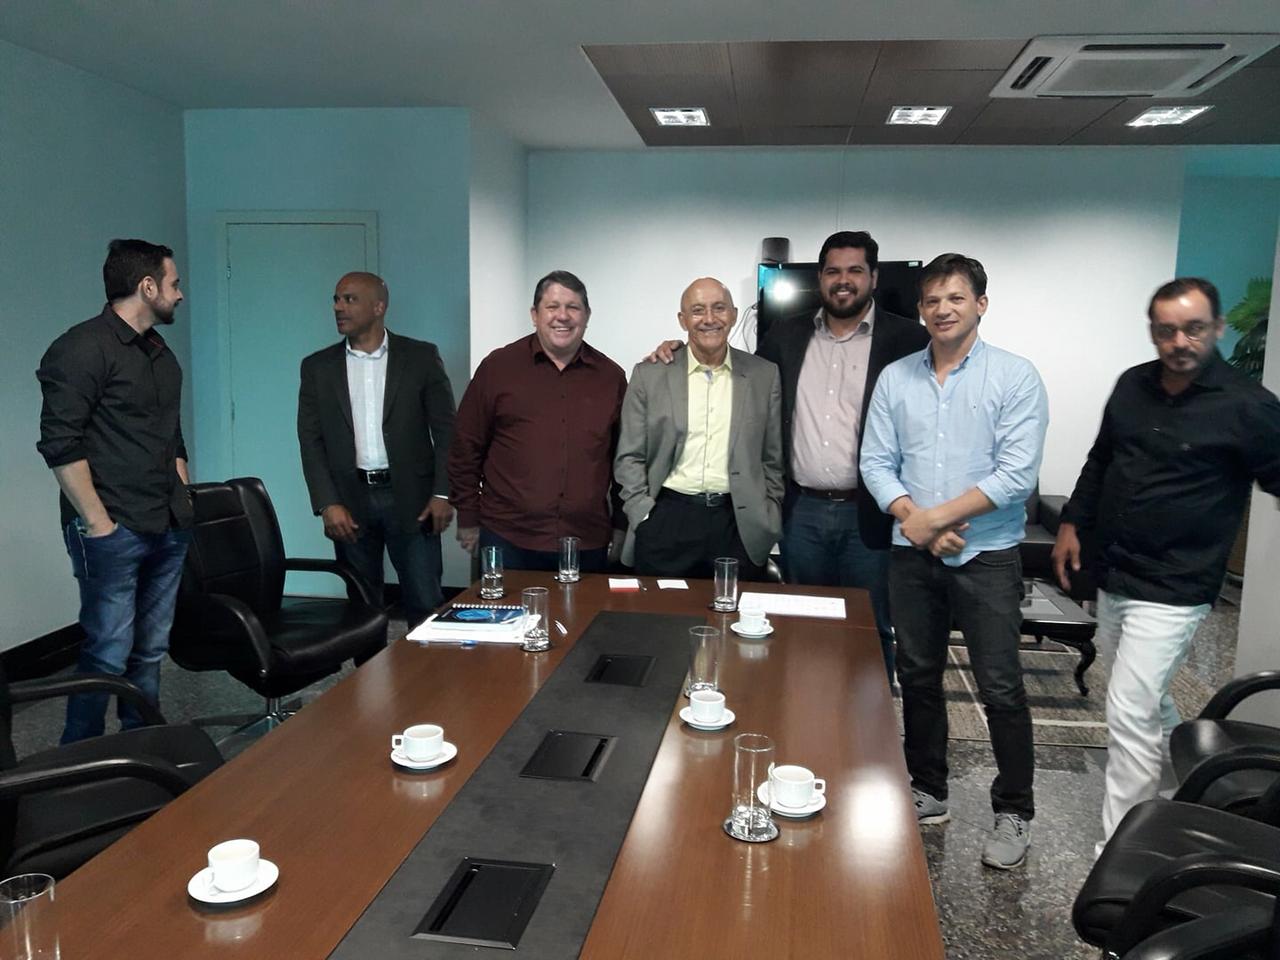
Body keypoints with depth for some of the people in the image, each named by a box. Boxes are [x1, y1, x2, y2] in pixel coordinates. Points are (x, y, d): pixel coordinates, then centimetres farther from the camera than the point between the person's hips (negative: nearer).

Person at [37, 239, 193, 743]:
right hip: (113, 532, -7)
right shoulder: (83, 348, -9)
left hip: (168, 531, 8)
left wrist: (184, 503, 14)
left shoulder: (161, 353, 16)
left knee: (150, 650, 13)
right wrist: (97, 523, -15)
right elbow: (60, 444, -14)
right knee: (108, 654, -3)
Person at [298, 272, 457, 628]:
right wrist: (328, 504, -6)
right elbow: (311, 441, 4)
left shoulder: (421, 357, 1)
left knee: (425, 604, 2)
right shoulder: (318, 367, 7)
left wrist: (443, 493, -8)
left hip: (411, 498, -2)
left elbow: (446, 430, -1)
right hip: (350, 502, 2)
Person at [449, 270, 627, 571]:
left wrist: (620, 524, 11)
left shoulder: (611, 376, 7)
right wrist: (468, 518, 3)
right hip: (507, 539, -1)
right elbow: (467, 447, 3)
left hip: (588, 543, 2)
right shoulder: (498, 366, 1)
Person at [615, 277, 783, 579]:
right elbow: (629, 458, 4)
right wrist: (644, 517, -4)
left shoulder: (764, 376, 6)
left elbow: (773, 460, 9)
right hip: (666, 524, 0)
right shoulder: (649, 375, 4)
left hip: (739, 525, 1)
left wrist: (770, 525, 4)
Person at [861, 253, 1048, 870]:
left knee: (1000, 689, 1)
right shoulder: (895, 378, 6)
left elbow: (1016, 474, -13)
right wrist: (912, 518, -13)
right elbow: (876, 462, 3)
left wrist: (935, 516, -15)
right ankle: (927, 793, 31)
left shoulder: (1015, 377, -5)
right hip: (912, 556, 4)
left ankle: (1014, 813, 19)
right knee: (918, 678, 14)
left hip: (987, 556, -3)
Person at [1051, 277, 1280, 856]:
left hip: (1173, 590, -7)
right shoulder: (1133, 385, 3)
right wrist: (1073, 523, 14)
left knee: (1129, 714, -9)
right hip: (1112, 575, 7)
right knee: (1146, 697, 23)